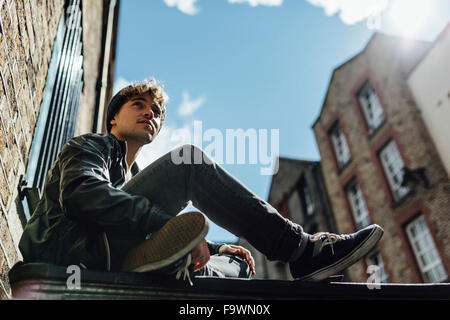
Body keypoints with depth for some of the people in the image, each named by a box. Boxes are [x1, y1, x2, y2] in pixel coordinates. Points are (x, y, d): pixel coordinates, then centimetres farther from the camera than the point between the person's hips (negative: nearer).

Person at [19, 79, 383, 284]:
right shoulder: (90, 145, 13)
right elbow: (82, 194, -12)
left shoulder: (134, 179, 34)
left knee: (237, 265, 3)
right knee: (188, 160, -19)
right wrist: (171, 223, -24)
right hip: (82, 252, -7)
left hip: (115, 272, 8)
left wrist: (215, 248, 8)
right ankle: (301, 248, -19)